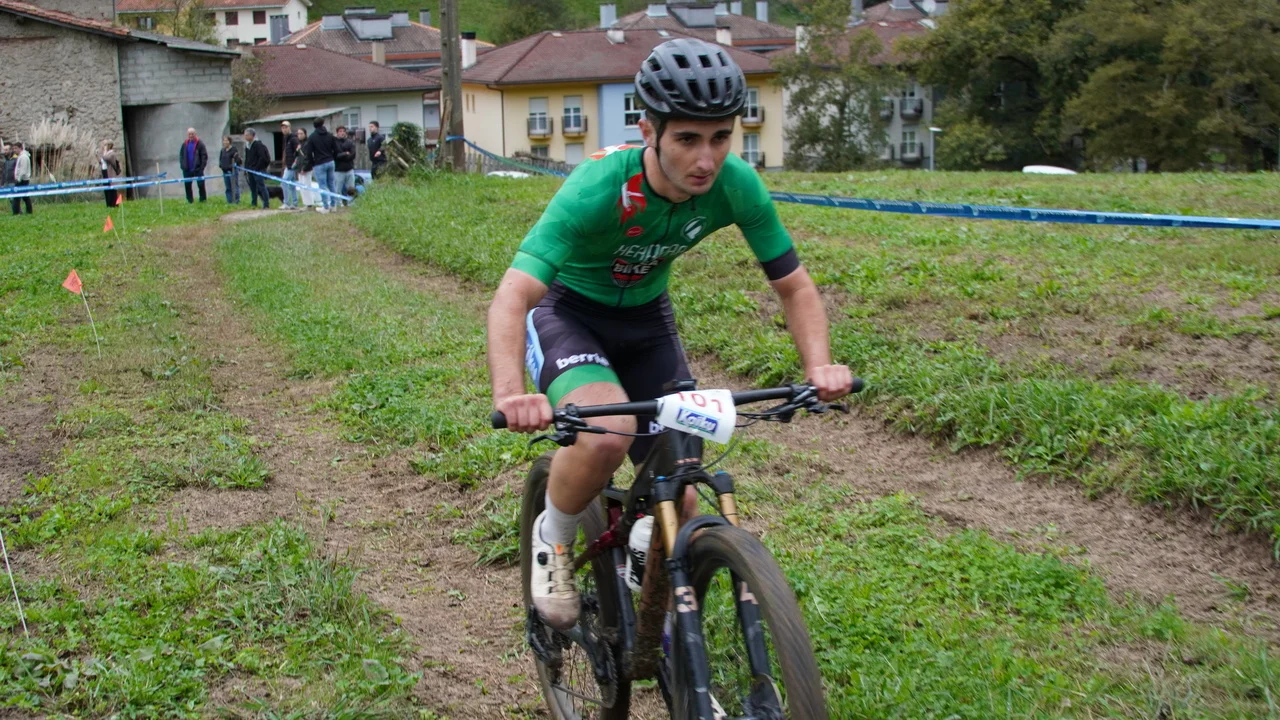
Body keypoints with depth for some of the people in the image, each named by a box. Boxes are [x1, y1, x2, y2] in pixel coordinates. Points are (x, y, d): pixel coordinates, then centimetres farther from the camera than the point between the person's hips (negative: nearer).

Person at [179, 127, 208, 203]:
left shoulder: (199, 143, -6)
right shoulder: (185, 144, 7)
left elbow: (204, 155, -8)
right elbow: (181, 155, 13)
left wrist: (202, 166, -14)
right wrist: (182, 165, 2)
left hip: (197, 169, -4)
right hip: (187, 170, 4)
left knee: (201, 184, -1)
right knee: (187, 185, 7)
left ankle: (202, 199, 8)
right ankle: (190, 200, 15)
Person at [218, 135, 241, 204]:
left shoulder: (234, 149, -9)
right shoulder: (222, 151, 12)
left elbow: (237, 160, -14)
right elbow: (221, 159, 23)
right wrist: (220, 165, 8)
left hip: (233, 170, -7)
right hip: (225, 171, 7)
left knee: (235, 187, -7)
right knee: (228, 188, 11)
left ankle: (236, 201, -4)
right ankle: (229, 202, 17)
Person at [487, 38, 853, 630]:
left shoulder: (736, 186, -21)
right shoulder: (597, 189, -35)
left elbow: (794, 286, -11)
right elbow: (512, 298, -42)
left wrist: (819, 365, -30)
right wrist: (511, 394, -60)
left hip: (645, 316, 4)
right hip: (567, 311, -4)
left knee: (678, 496, -3)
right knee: (608, 432, -35)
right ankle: (552, 538, -3)